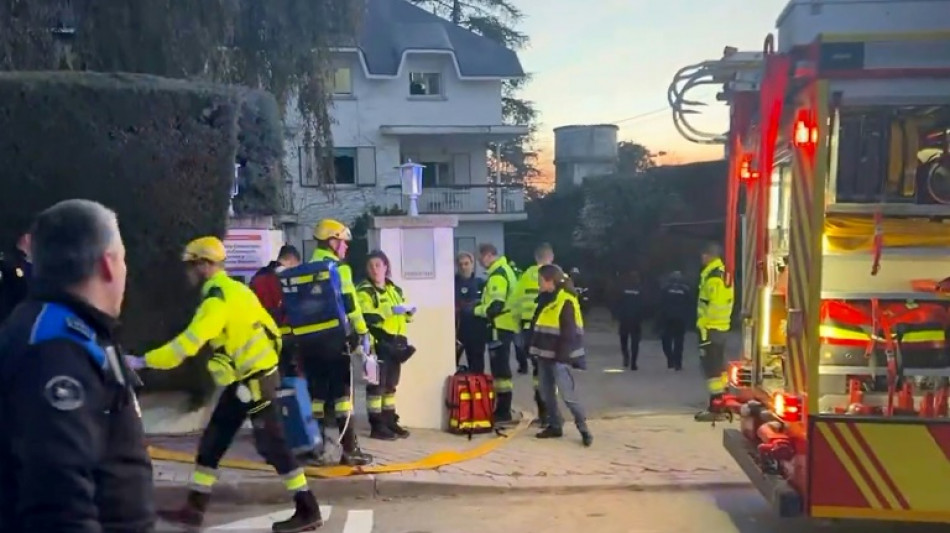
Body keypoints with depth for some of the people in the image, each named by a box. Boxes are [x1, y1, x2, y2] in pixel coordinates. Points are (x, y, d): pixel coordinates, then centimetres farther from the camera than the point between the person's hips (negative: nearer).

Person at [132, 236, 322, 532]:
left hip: (256, 380, -10)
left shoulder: (219, 298, -18)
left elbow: (188, 343, -25)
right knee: (212, 441, 11)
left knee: (272, 445, -5)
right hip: (244, 379, 10)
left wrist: (143, 361, -20)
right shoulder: (227, 291, 12)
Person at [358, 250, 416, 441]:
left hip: (395, 343, 7)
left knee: (391, 384, 14)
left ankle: (390, 421, 22)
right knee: (377, 384, -7)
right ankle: (377, 426, -3)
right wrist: (389, 311, -26)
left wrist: (408, 312, 6)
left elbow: (403, 316, 28)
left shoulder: (395, 289, 18)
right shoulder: (364, 291, -6)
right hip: (378, 344, -7)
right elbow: (366, 318, -21)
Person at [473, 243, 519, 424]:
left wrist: (478, 310, -8)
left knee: (500, 369, -6)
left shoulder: (497, 274, -17)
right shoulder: (504, 270, 16)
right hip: (506, 325, 11)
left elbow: (495, 305, -24)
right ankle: (503, 409, 22)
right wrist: (482, 305, 13)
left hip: (500, 327, -11)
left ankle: (503, 412, -3)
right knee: (501, 368, 15)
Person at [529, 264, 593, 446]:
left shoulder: (566, 301, -14)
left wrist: (562, 355, -18)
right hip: (545, 355, 9)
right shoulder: (546, 299, 14)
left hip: (559, 357, -9)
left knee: (568, 394, -10)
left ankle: (583, 427, 0)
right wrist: (536, 350, 16)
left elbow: (569, 333, -17)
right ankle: (555, 426, 21)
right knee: (547, 393, 12)